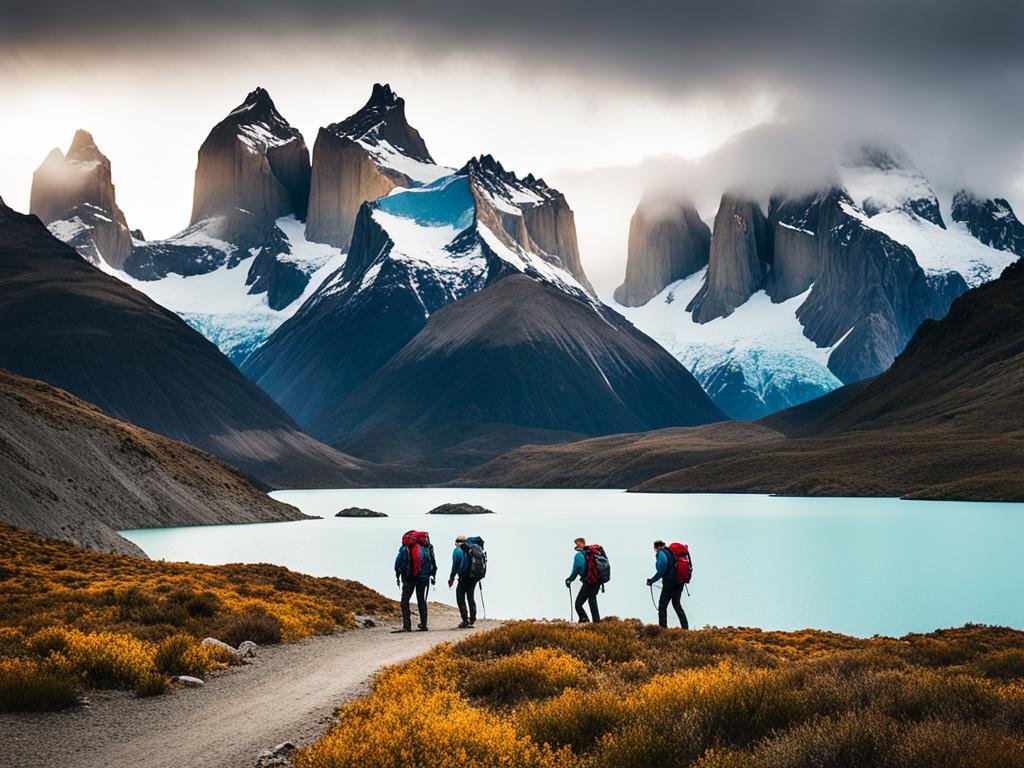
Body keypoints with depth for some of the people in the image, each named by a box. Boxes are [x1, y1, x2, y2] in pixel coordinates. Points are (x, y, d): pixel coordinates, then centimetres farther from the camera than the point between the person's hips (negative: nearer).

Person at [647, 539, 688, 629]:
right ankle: (685, 627, 21)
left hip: (669, 583, -9)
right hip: (679, 583, 9)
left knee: (662, 606, -2)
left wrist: (652, 580, -13)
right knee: (677, 604, 21)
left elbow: (661, 571, -19)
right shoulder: (671, 552, 14)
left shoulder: (661, 553, -10)